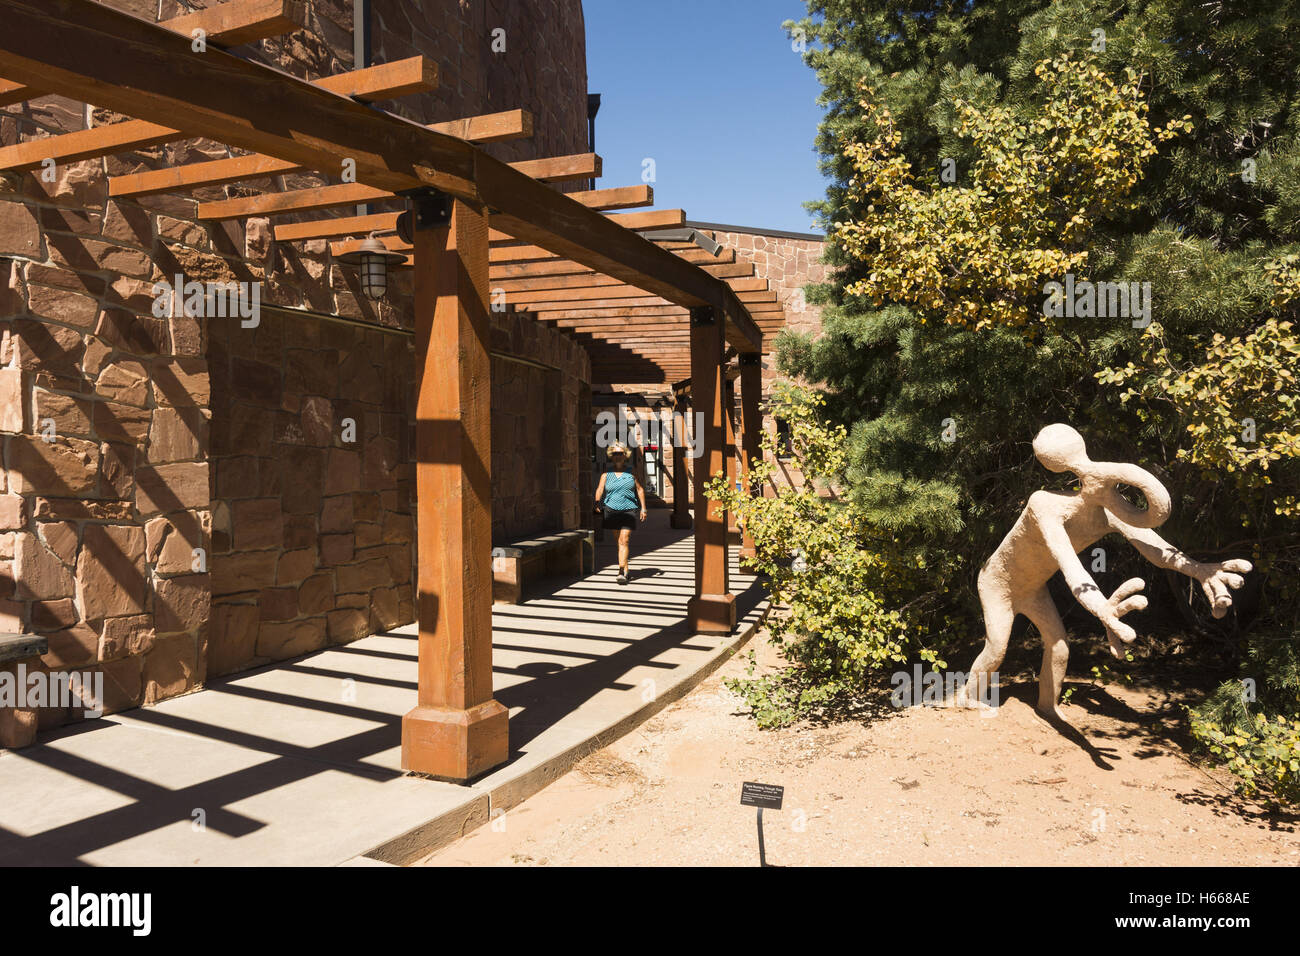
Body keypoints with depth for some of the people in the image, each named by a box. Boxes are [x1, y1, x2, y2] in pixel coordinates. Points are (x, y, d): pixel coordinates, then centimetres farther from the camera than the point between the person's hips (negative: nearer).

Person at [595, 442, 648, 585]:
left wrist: (643, 508, 6)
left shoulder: (631, 472, 7)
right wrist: (597, 505, -21)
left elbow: (640, 489, 11)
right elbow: (599, 490, -4)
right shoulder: (606, 474, 7)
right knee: (619, 540, 12)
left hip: (629, 510, -2)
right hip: (612, 510, 2)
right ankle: (626, 568, 27)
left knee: (624, 540, -12)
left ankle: (621, 572, -16)